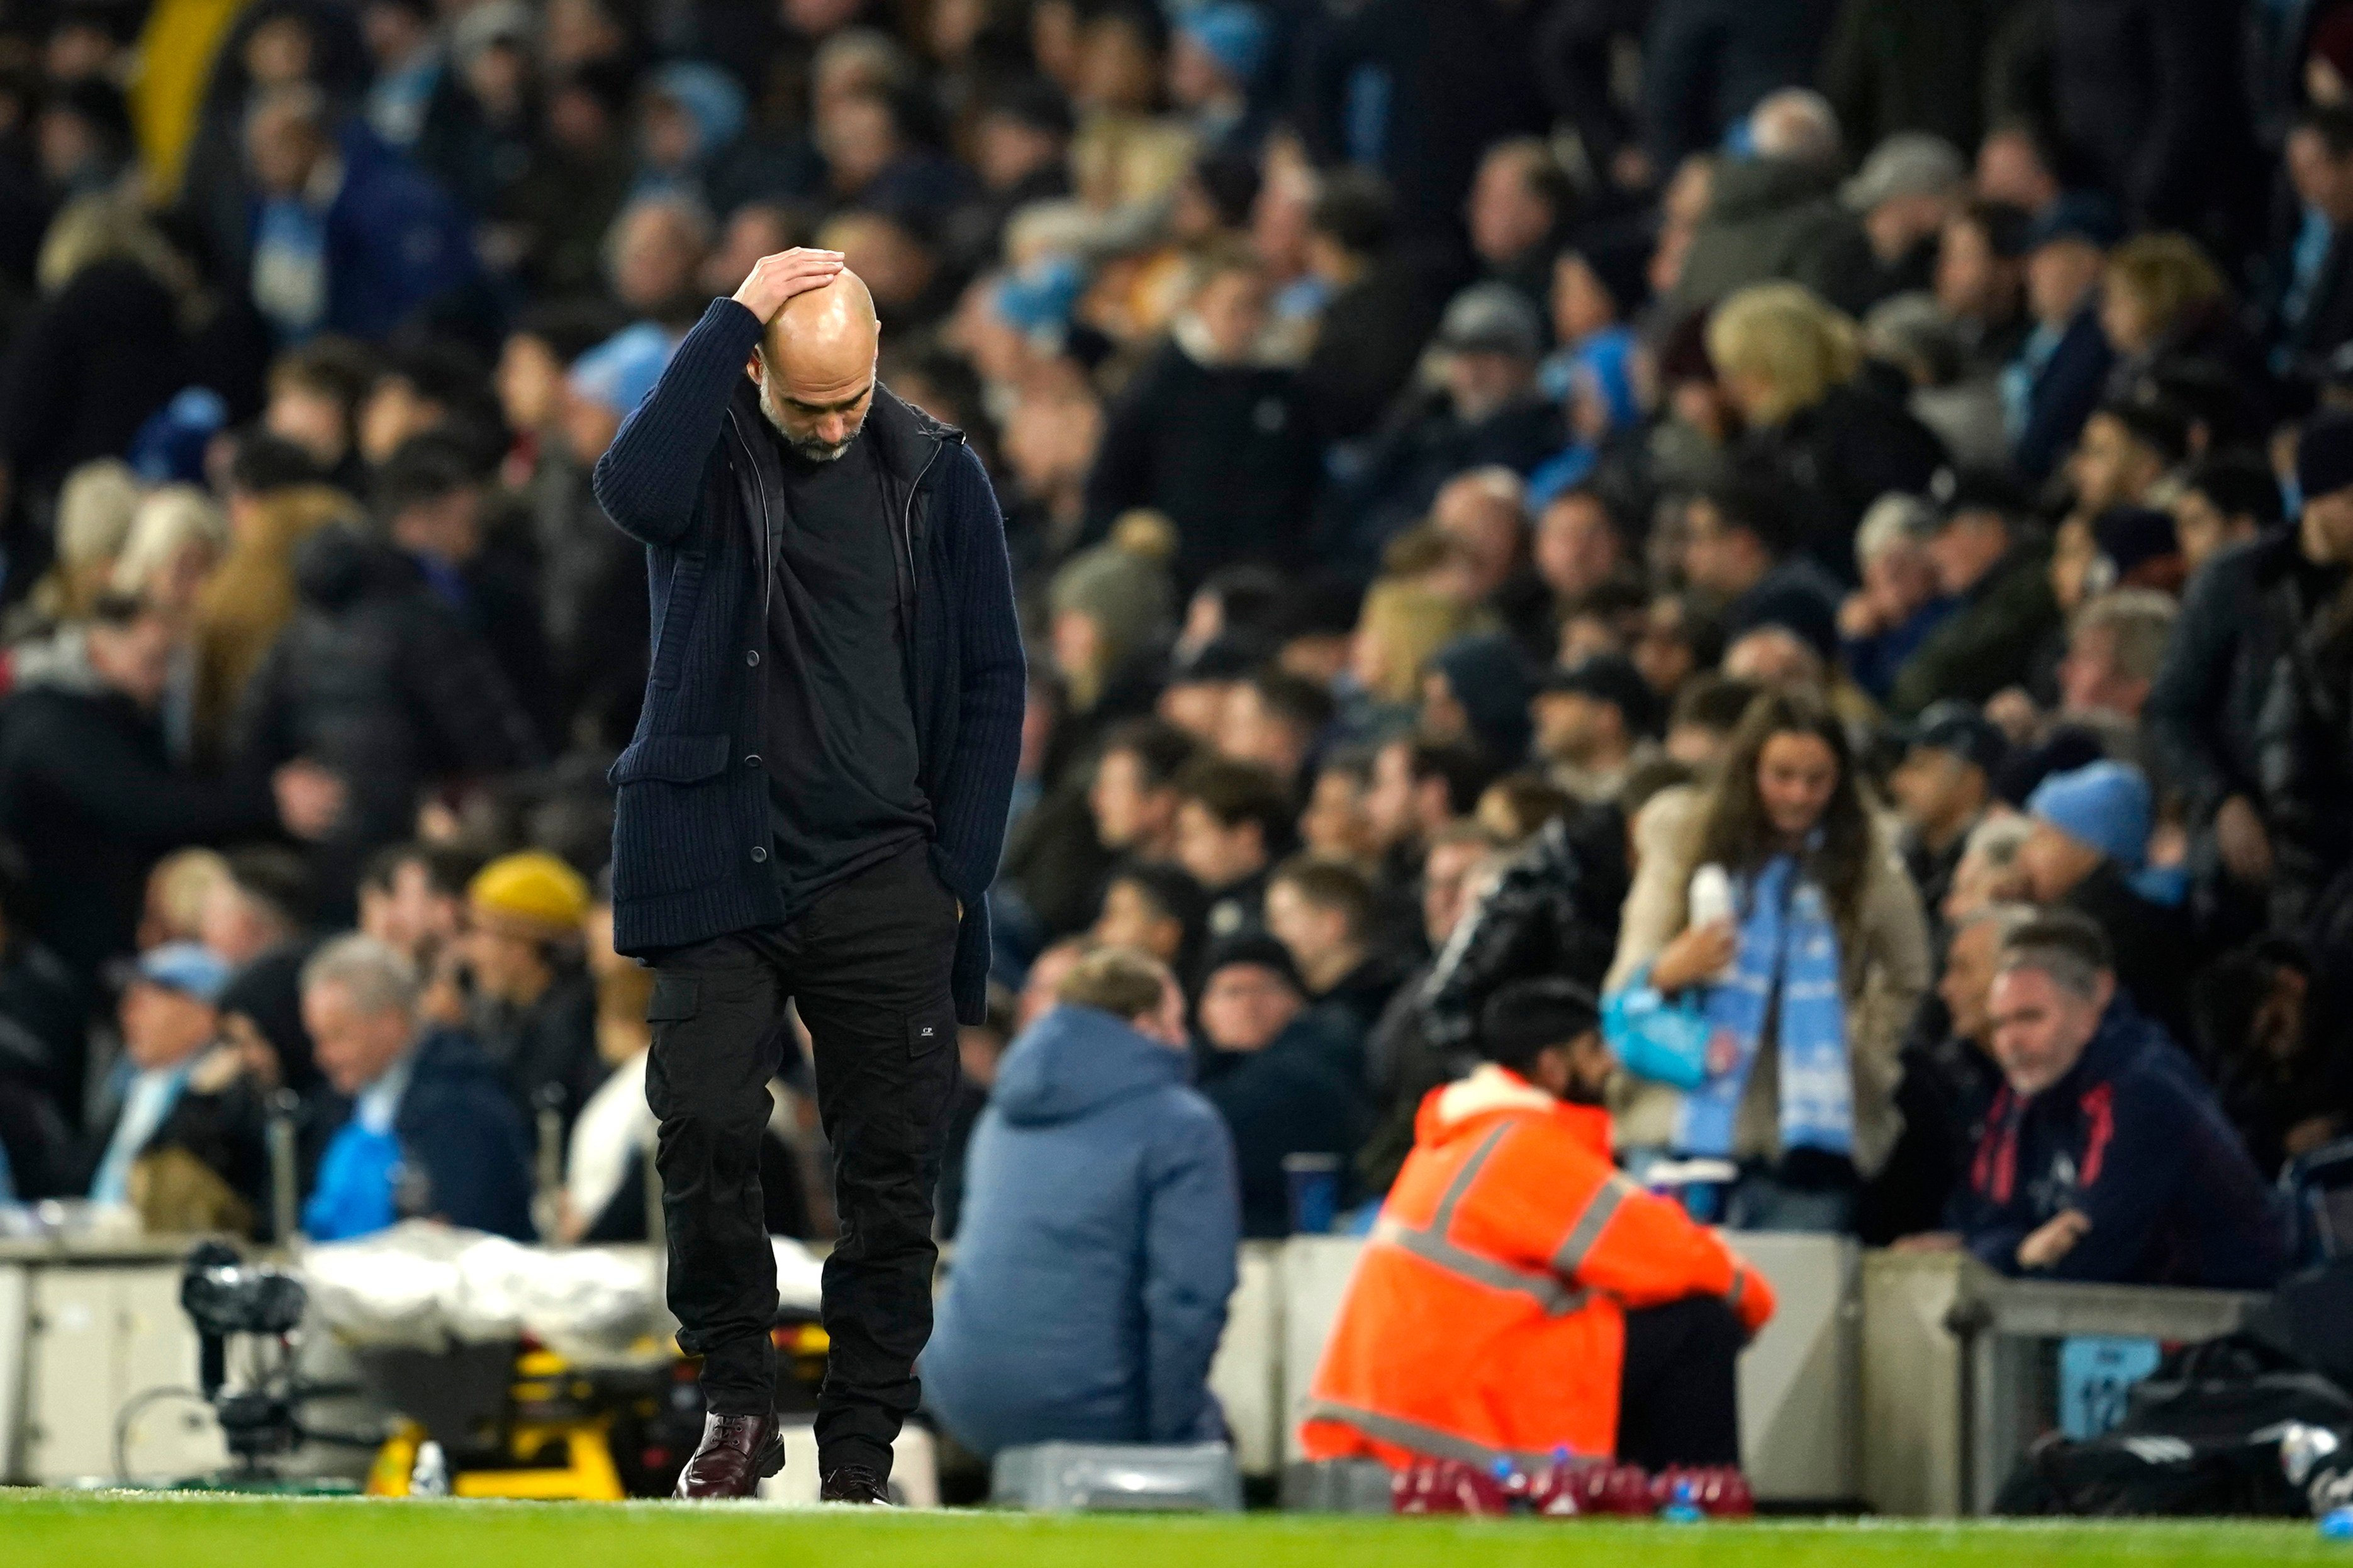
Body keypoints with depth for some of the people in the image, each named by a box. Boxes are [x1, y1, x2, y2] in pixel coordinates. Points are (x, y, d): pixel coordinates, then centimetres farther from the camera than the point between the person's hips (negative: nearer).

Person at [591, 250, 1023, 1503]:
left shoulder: (937, 479, 5)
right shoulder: (713, 452, 0)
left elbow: (990, 686, 8)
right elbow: (636, 492, -26)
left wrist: (954, 871, 1)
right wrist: (732, 319, -23)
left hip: (882, 882, 1)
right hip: (718, 871, -1)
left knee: (890, 1171, 1)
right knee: (705, 1129, -13)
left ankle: (862, 1447, 10)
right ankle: (735, 1401, 4)